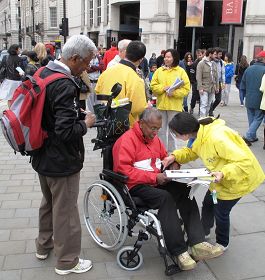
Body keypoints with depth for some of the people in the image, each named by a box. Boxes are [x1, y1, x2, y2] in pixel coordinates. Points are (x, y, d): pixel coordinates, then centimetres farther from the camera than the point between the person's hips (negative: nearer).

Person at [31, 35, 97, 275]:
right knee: (65, 210, 8)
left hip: (43, 156, 9)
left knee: (49, 202, 26)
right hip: (62, 160, -9)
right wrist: (86, 123, -14)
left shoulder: (44, 73, 2)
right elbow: (66, 132, -32)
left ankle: (44, 246, 45)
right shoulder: (65, 86, -27)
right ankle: (67, 261, 26)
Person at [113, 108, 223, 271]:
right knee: (165, 197, -33)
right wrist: (154, 177, -21)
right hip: (135, 186, -7)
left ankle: (198, 244, -23)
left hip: (157, 181, 7)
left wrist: (172, 163, 5)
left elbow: (165, 156, 31)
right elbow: (124, 170, -19)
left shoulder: (154, 138, 15)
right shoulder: (127, 140, -10)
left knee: (185, 190, -18)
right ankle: (179, 252, -27)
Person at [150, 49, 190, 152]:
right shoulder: (159, 70, 6)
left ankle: (171, 151, 19)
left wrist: (174, 93, -19)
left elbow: (186, 89, -5)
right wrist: (164, 88, -14)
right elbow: (153, 86, 2)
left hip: (174, 106, -3)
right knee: (161, 130, 11)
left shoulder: (181, 71, -2)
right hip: (161, 104, 3)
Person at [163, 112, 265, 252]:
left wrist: (224, 174, -45)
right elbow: (192, 151, 5)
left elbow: (245, 161, -35)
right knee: (208, 203, 18)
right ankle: (203, 231, 46)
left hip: (241, 177, -8)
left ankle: (222, 243, 34)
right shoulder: (198, 134, -14)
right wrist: (175, 156, -12)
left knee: (221, 211, 6)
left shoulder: (216, 138, -39)